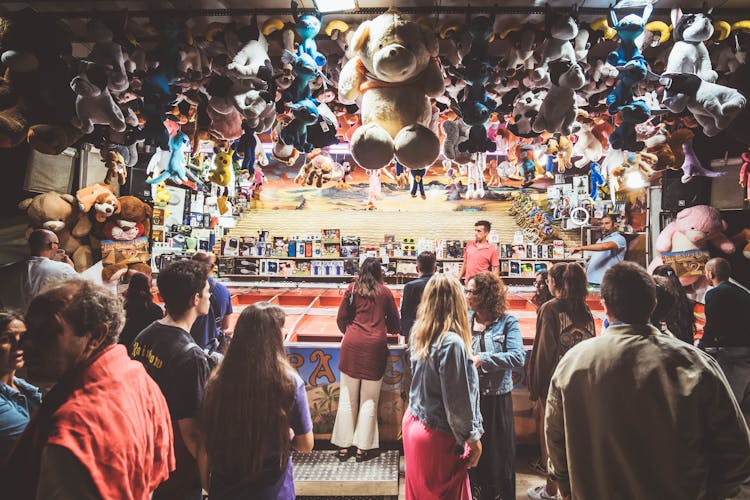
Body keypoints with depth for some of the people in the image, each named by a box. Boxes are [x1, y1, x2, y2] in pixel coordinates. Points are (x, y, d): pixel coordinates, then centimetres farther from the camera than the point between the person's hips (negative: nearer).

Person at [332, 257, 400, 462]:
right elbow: (394, 322, 12)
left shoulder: (352, 289, 6)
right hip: (375, 346, -1)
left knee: (347, 397, 10)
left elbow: (341, 319, 7)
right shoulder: (385, 292, 5)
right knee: (369, 399, 8)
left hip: (352, 345, 1)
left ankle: (344, 445, 18)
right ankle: (363, 447, 13)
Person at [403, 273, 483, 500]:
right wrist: (473, 438, -6)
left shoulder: (419, 334, -3)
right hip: (437, 438, -7)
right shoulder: (452, 342, -25)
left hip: (413, 422, 7)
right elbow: (458, 401, -20)